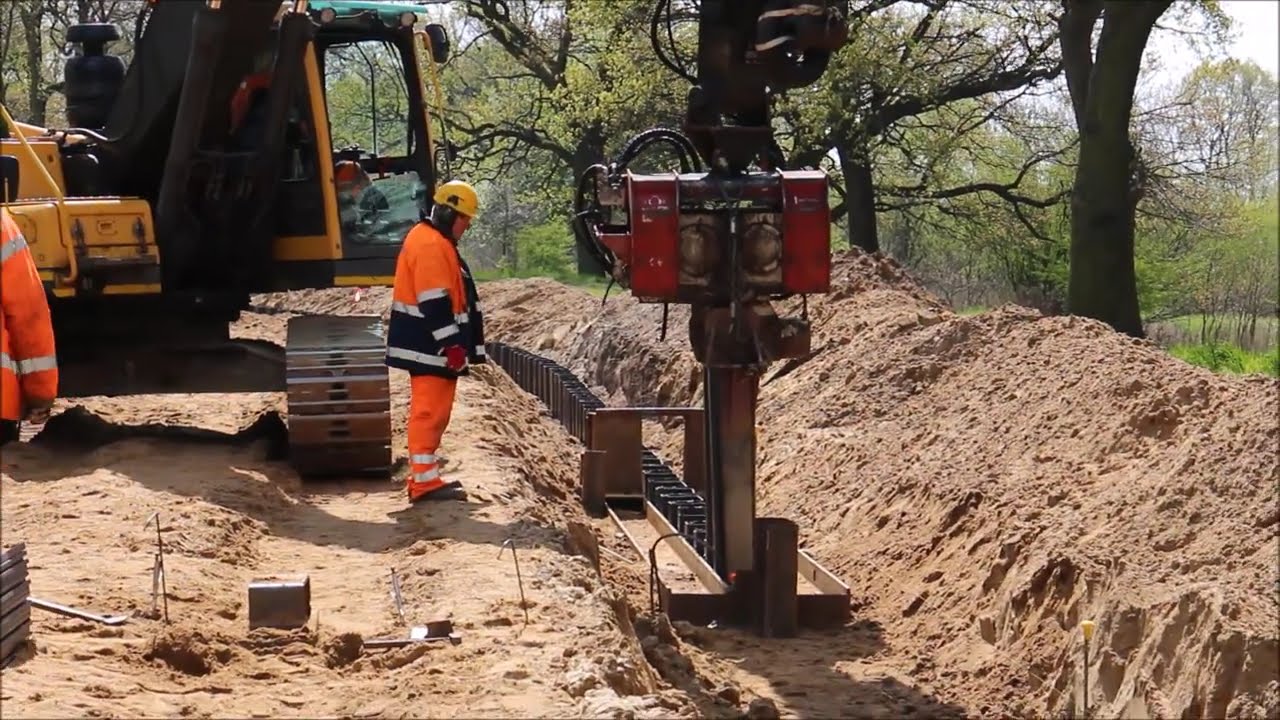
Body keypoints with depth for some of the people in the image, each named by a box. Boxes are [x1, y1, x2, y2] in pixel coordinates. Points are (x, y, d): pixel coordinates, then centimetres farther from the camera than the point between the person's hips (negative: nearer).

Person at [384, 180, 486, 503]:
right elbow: (435, 301, -23)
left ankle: (425, 474, 21)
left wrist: (457, 344, 25)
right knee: (430, 410, -10)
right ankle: (424, 480, -10)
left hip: (431, 345, 11)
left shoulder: (435, 242, 19)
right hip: (430, 345, -11)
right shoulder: (430, 244, -16)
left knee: (432, 410, 15)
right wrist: (453, 344, -23)